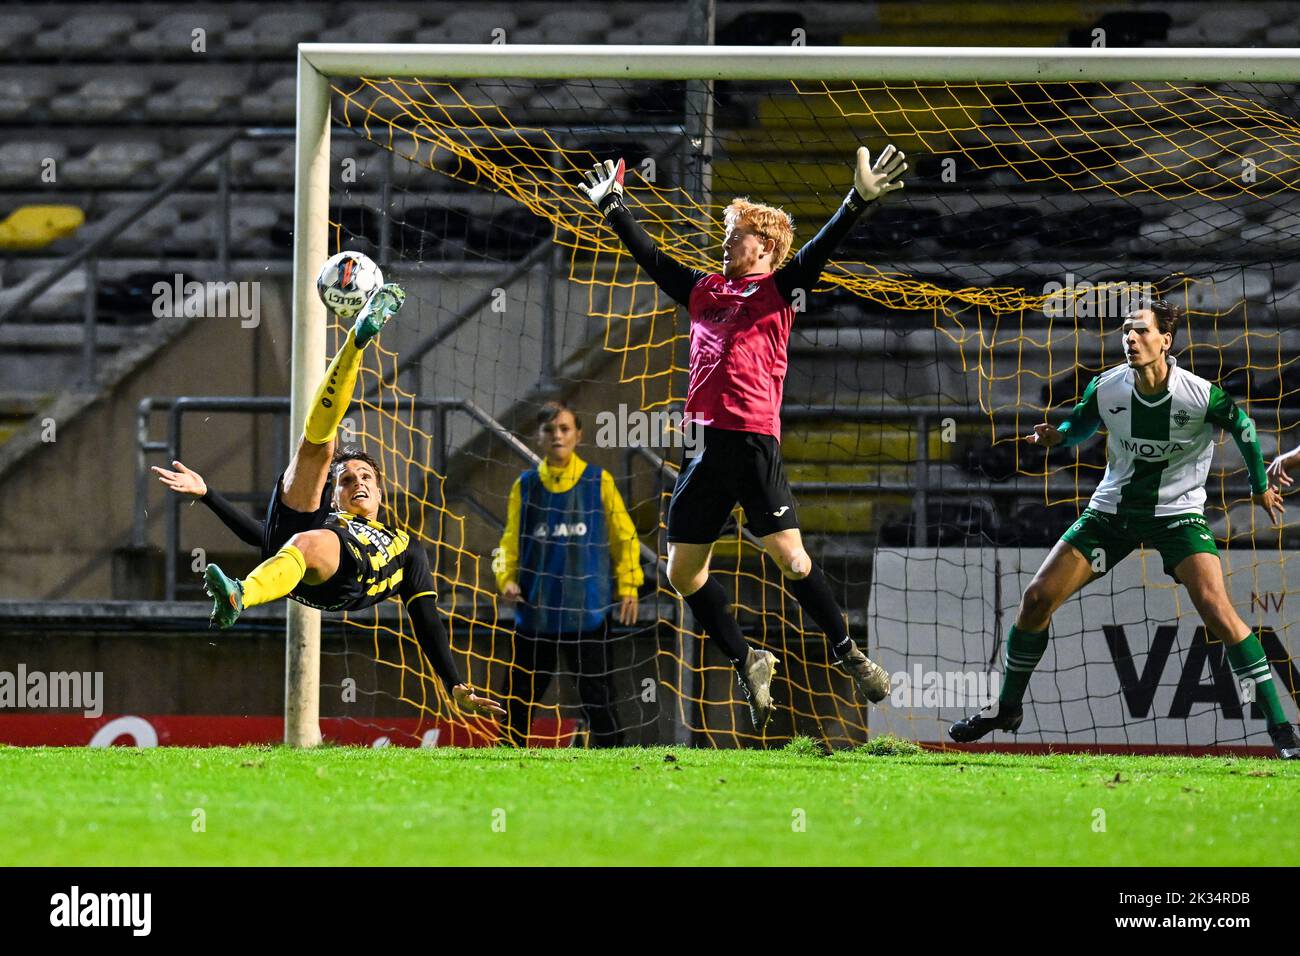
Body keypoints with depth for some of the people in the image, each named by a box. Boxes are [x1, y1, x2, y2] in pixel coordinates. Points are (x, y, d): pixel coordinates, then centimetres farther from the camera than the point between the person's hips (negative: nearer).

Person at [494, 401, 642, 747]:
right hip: (537, 610, 2)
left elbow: (624, 536, 6)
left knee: (597, 696, 0)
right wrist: (506, 578, -6)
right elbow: (511, 540, 10)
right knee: (518, 694, 4)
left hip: (587, 610, -2)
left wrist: (627, 585, -2)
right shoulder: (525, 486, 6)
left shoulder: (599, 482, 1)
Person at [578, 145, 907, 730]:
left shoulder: (778, 289, 4)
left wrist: (859, 201, -23)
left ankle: (848, 653, 2)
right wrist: (612, 206, 38)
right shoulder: (703, 290, 19)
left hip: (753, 442, -7)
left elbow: (820, 250, -10)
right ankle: (746, 664, 19)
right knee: (682, 572, 6)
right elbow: (650, 258, 31)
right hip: (705, 442, 7)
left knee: (789, 556, -13)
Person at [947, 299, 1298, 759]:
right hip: (1112, 509, 3)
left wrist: (1260, 485, 12)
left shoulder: (1202, 396, -20)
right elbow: (1082, 422, 10)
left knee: (1216, 609, -23)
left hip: (1177, 512, -3)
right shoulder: (1106, 388, -12)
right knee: (1037, 597, -4)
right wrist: (1058, 435, -14)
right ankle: (1007, 707, 17)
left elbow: (1243, 426, 1)